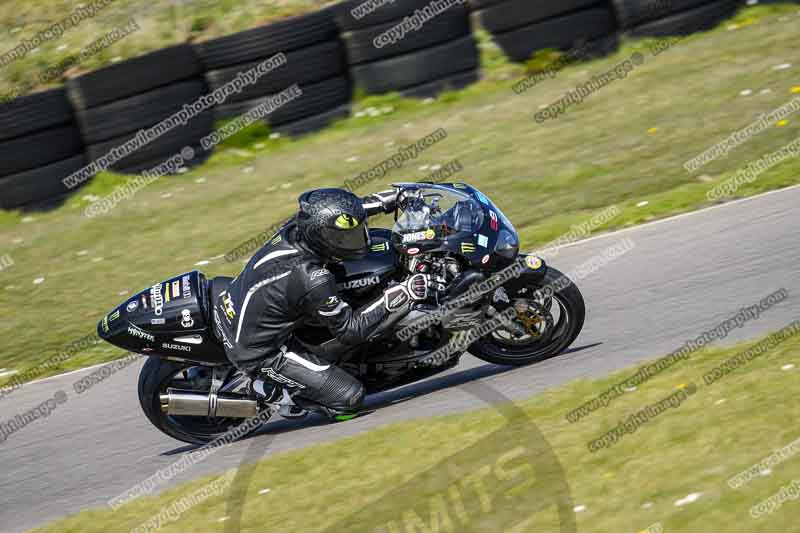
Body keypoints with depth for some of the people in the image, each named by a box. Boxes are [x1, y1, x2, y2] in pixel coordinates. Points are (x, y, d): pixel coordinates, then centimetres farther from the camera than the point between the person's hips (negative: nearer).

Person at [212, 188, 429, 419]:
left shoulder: (296, 227, -12)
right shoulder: (312, 281, -32)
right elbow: (349, 331, -19)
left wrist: (384, 201, 12)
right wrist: (394, 298, -25)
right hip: (257, 353, -8)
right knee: (350, 397, -7)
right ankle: (270, 389, 3)